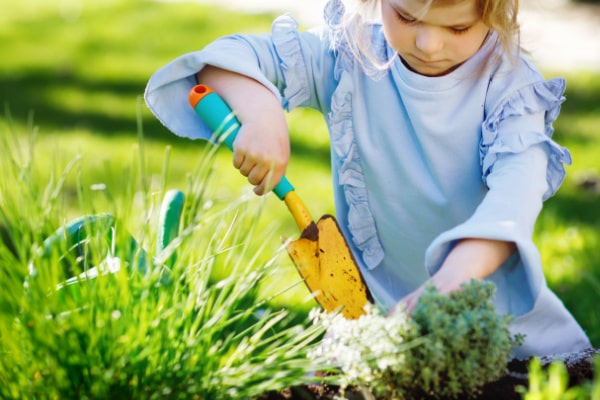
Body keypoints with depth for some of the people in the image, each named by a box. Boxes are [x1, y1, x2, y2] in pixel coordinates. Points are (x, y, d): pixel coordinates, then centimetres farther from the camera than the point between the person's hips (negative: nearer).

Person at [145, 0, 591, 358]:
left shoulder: (509, 81, -13)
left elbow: (517, 185, -28)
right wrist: (262, 112, -32)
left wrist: (454, 278, -47)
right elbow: (237, 55, -8)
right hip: (376, 302, 0)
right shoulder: (349, 59, -8)